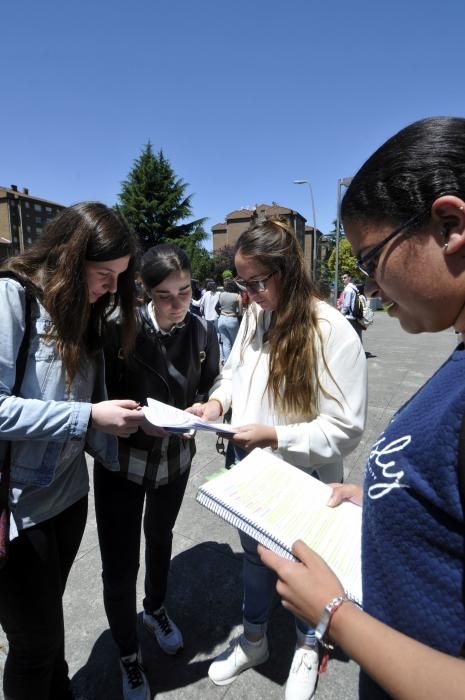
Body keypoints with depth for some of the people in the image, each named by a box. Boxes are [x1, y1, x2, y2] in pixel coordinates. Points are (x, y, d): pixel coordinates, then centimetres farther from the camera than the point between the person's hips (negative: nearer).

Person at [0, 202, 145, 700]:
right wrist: (89, 417, -25)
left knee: (46, 619, 26)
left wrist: (137, 422, -9)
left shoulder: (83, 312, 5)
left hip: (67, 494, 6)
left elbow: (86, 406, 5)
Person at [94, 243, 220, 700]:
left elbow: (211, 391, -1)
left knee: (160, 537, 27)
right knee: (119, 566, 6)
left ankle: (156, 610, 59)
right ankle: (129, 657, 39)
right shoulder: (120, 330, -22)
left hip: (175, 458, 3)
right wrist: (139, 421, -30)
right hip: (122, 462, -3)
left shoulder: (203, 332, -13)